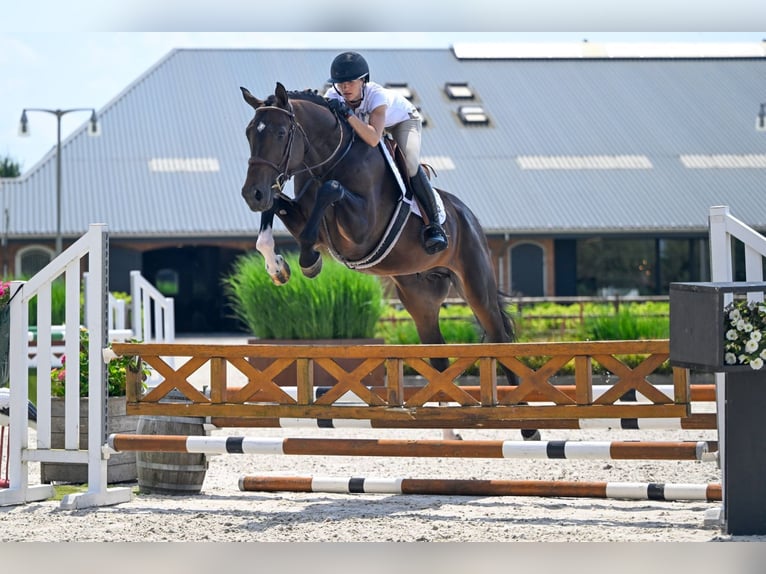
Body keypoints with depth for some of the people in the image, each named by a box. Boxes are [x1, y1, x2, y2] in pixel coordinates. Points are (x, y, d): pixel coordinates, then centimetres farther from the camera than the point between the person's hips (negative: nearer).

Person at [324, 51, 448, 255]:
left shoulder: (376, 95, -43)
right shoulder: (334, 96, -28)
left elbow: (374, 138, -55)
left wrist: (347, 114, -62)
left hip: (404, 119, -6)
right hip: (363, 121, 6)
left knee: (409, 164, -28)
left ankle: (434, 224, -26)